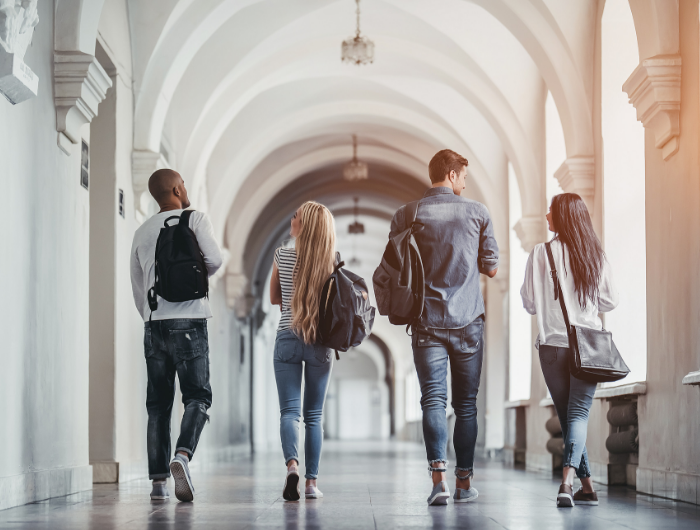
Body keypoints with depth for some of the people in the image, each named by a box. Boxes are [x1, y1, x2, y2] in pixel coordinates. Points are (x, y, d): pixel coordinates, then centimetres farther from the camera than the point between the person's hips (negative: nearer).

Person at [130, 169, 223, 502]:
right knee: (197, 396, -1)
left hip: (153, 323, 4)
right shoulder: (194, 219, 2)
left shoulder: (142, 233, 16)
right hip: (188, 319, -4)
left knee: (158, 402, 6)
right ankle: (182, 455, -26)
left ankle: (158, 479, 1)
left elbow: (137, 287, 18)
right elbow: (213, 260, -11)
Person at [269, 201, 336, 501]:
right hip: (320, 342, 1)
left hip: (287, 339, -1)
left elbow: (274, 298, 10)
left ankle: (292, 464, -28)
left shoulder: (282, 256, -3)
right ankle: (312, 482, 7)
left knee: (289, 410, -3)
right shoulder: (332, 263, -2)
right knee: (314, 416, 9)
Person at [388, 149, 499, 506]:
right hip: (469, 322, 0)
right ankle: (464, 481, 12)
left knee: (433, 400, -2)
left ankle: (439, 478, -17)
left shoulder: (406, 216, 0)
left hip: (427, 321, 0)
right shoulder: (477, 213, 0)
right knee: (466, 403, 9)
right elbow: (491, 268, 5)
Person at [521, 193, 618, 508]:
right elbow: (609, 301, 8)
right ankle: (568, 479, -25)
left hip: (553, 344, -1)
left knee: (566, 416, 11)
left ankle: (586, 487, 13)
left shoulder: (541, 253, -4)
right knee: (579, 413, -3)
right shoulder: (596, 254, 4)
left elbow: (529, 303, -1)